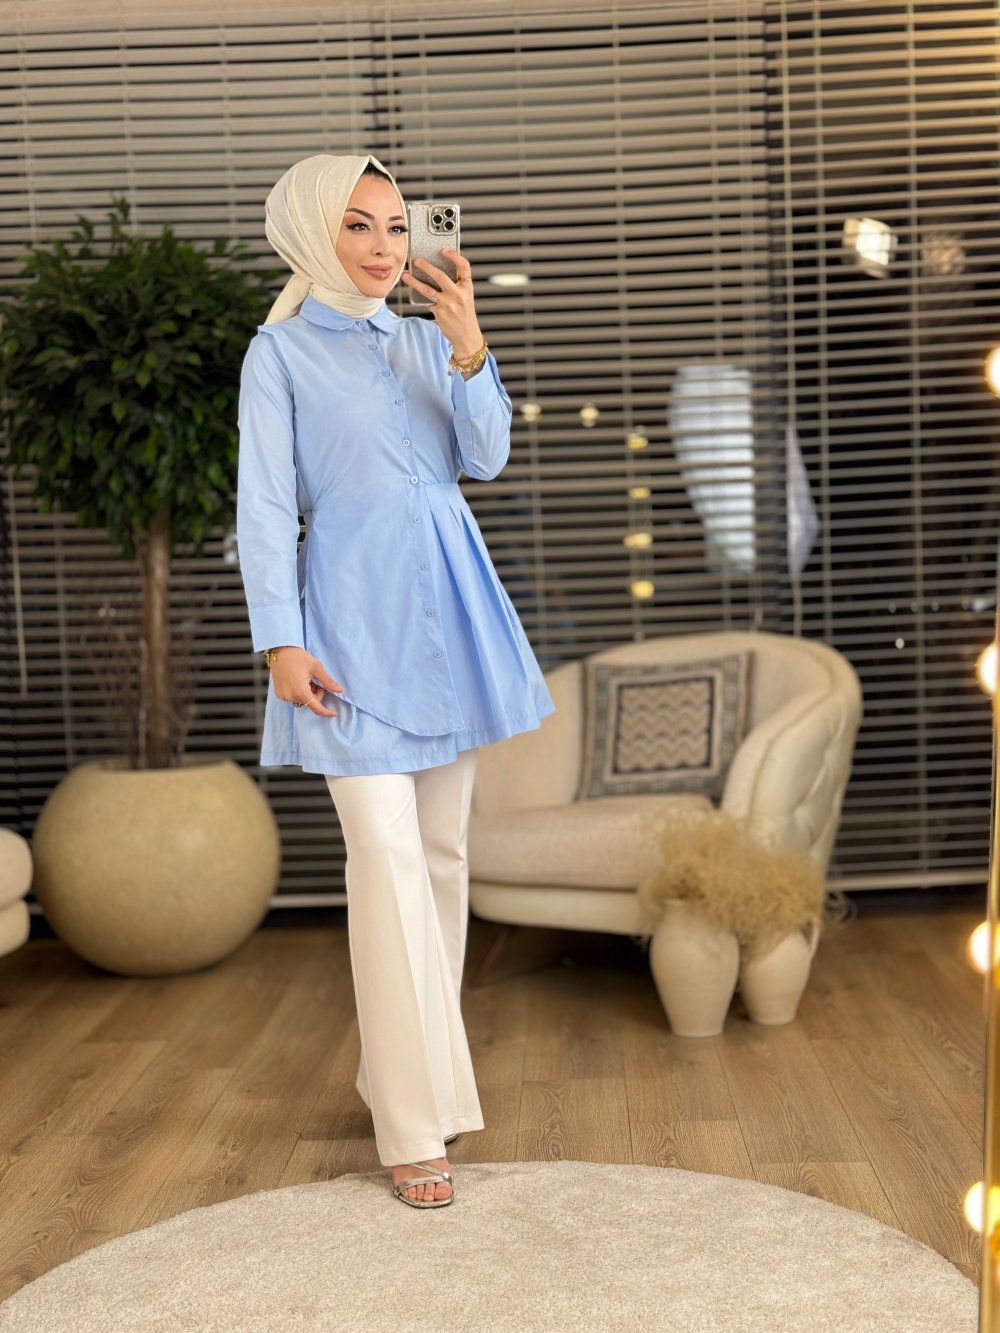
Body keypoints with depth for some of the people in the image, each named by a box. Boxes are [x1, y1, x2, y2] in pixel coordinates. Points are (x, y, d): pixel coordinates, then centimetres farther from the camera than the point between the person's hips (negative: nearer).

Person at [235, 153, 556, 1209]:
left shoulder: (430, 340, 12)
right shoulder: (281, 351, 0)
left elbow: (486, 459, 3)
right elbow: (266, 504, -4)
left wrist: (470, 351, -11)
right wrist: (282, 640, -11)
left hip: (447, 607, 5)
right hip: (354, 615, -5)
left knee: (441, 851, 10)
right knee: (386, 856, -11)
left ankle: (409, 1067, 26)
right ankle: (414, 1121, -4)